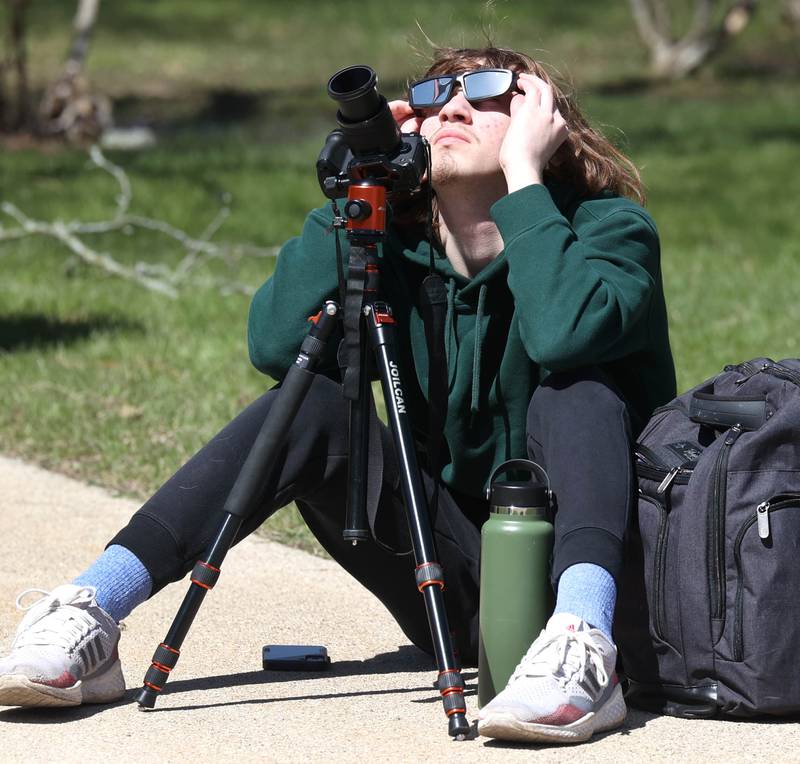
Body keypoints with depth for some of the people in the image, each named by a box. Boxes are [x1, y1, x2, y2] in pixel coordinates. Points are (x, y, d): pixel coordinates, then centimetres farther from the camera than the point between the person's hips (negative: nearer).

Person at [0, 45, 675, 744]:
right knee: (308, 404, -14)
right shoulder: (400, 252, 3)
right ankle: (92, 616, -24)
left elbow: (565, 334, -34)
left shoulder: (608, 228, -9)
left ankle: (583, 643, -50)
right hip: (459, 590, 4)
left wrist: (524, 174, -23)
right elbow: (276, 345, -16)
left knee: (576, 383, -28)